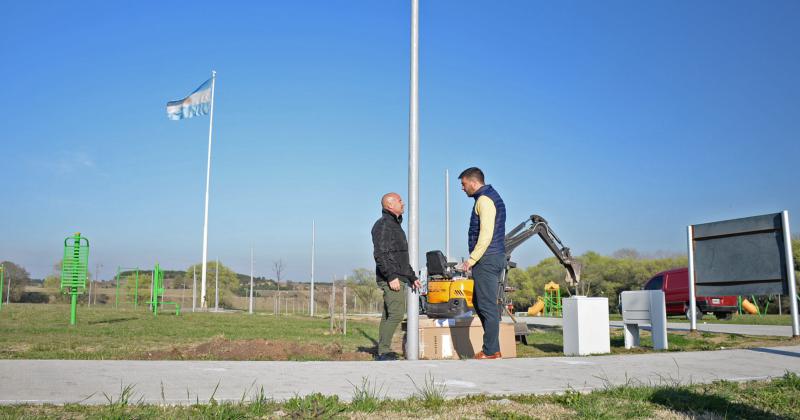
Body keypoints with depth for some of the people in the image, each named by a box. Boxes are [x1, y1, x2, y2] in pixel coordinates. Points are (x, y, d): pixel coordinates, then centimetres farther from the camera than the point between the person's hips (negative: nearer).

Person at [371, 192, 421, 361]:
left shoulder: (396, 225, 24)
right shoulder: (383, 225, -8)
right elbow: (380, 254, -18)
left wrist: (412, 277, 27)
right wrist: (391, 276, -24)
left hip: (398, 278, 10)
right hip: (391, 279, -10)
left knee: (388, 315, 8)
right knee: (396, 314, -15)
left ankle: (383, 352, 11)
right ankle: (384, 351, -12)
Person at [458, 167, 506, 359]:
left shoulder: (484, 200, -13)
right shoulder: (493, 196, 20)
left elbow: (486, 235, -22)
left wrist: (471, 259, -18)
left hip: (487, 259, -11)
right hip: (496, 258, 11)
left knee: (487, 306, -5)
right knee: (478, 302, 16)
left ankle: (491, 352, 1)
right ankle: (492, 347, 18)